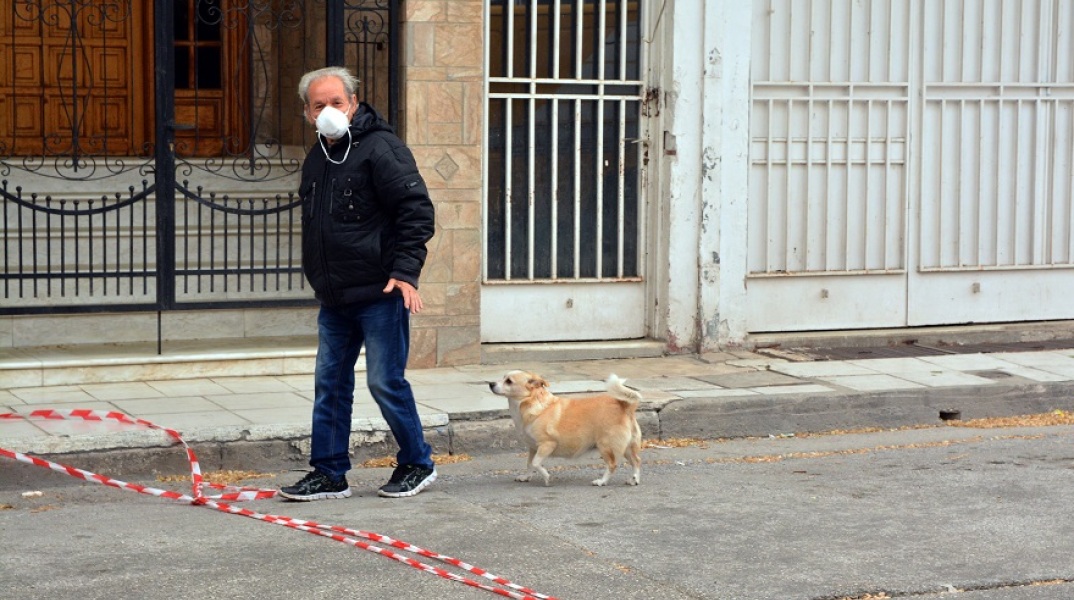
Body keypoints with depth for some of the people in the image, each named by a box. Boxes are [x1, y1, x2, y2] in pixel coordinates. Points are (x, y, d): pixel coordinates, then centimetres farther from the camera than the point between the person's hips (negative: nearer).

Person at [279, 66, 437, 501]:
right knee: (330, 384, 9)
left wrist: (404, 271, -20)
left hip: (380, 293, -8)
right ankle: (328, 473, 17)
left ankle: (417, 464, 15)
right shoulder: (316, 159, 14)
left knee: (385, 382, -2)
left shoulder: (380, 148, -12)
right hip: (334, 298, 8)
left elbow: (417, 210, -15)